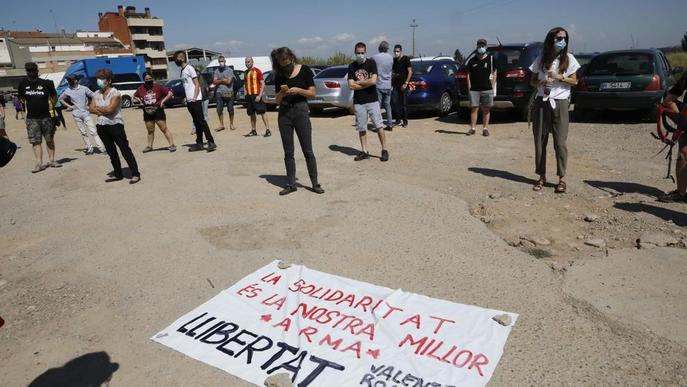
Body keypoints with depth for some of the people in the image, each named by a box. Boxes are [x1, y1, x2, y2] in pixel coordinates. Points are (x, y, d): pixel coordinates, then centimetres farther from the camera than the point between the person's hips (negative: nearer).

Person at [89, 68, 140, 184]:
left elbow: (109, 109, -20)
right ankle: (118, 175, 22)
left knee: (125, 150, -7)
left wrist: (98, 108, -3)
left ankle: (135, 174, -7)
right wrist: (103, 111, -13)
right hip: (101, 126, 7)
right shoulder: (96, 94, 11)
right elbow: (91, 109, 2)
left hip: (115, 124, -7)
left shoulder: (115, 93, -9)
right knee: (111, 152, 13)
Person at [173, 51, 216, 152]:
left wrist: (194, 98, -18)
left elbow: (197, 84, -10)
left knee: (201, 121, -12)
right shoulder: (182, 71, 20)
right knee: (197, 123, 9)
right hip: (189, 101, 8)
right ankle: (199, 143, 11)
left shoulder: (189, 68, -5)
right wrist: (187, 99, 12)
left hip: (195, 100, -8)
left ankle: (211, 142, -12)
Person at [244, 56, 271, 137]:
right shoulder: (246, 72, 14)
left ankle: (267, 130, -8)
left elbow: (263, 83, -10)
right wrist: (246, 93, 12)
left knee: (262, 112, -8)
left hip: (256, 95, -7)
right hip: (249, 95, 7)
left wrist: (259, 95, -18)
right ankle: (253, 131, 16)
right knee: (252, 114, 9)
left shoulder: (257, 71, -6)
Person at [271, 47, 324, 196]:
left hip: (301, 111, -3)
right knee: (288, 152, 6)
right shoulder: (279, 75, 8)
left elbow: (312, 93, -2)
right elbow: (277, 100, 9)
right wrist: (281, 94, -12)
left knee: (308, 150, -2)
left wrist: (298, 90, -19)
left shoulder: (304, 70, -1)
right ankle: (291, 184, 13)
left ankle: (315, 183, 6)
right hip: (284, 113, 3)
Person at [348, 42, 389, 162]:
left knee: (379, 126, -4)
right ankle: (364, 151, 16)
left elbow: (373, 81, -15)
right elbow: (351, 86, -3)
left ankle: (384, 150, 5)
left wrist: (358, 82, -6)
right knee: (361, 128, 7)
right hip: (358, 102, 3)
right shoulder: (352, 66, 6)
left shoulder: (371, 63, -2)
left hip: (372, 100, -3)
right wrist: (366, 83, -8)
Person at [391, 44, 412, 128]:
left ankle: (405, 121, 7)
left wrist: (406, 83, -13)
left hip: (403, 84, -5)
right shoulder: (394, 60, 13)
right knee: (394, 102, -2)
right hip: (395, 84, 5)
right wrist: (391, 83, 6)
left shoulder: (406, 59, -3)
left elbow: (410, 71, -7)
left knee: (404, 103, -2)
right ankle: (398, 120, 9)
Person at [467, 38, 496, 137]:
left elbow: (494, 73, 7)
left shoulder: (491, 59, 6)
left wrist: (493, 86, -1)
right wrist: (469, 87, 2)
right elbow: (469, 74, 11)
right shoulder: (472, 61, 9)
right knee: (474, 109, 0)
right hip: (474, 89, 1)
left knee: (486, 110, 2)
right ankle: (472, 128, 5)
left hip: (487, 89, -1)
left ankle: (485, 128, 8)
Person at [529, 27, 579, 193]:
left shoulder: (568, 58, 3)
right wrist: (541, 82, -10)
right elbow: (532, 81, 11)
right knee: (540, 141, 2)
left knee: (560, 142, -4)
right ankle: (542, 177, 11)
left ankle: (562, 178, 4)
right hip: (541, 103, 2)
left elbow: (574, 81, 3)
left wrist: (559, 77, -13)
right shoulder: (541, 59, 7)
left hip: (559, 103, -2)